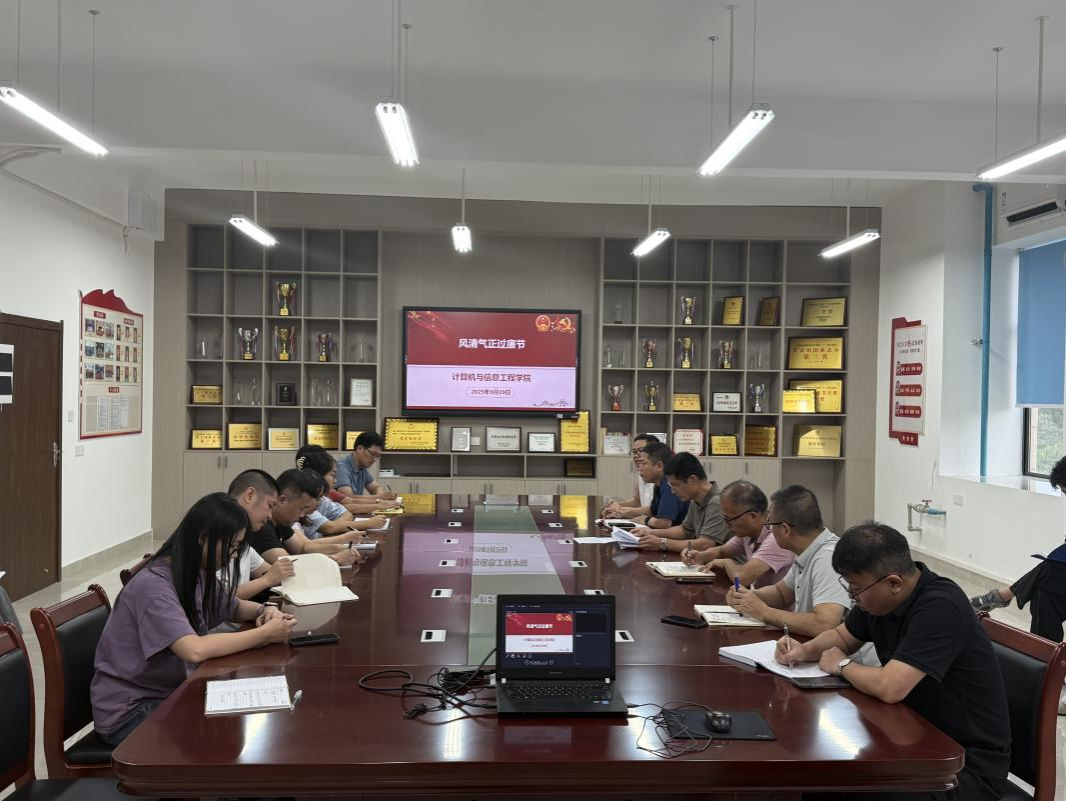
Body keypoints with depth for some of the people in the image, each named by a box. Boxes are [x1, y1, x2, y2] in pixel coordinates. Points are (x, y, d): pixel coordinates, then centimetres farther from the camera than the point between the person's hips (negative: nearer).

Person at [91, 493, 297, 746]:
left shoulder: (198, 575, 0)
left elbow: (234, 607, 17)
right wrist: (265, 634, -27)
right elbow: (195, 650, -37)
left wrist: (263, 611, -6)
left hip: (170, 693, 8)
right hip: (128, 714, -8)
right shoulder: (153, 585, -25)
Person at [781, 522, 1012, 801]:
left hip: (970, 760, -8)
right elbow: (841, 636, 17)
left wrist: (842, 665, -13)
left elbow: (890, 688, -33)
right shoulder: (878, 596, -1)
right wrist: (806, 651, -4)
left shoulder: (940, 607, -27)